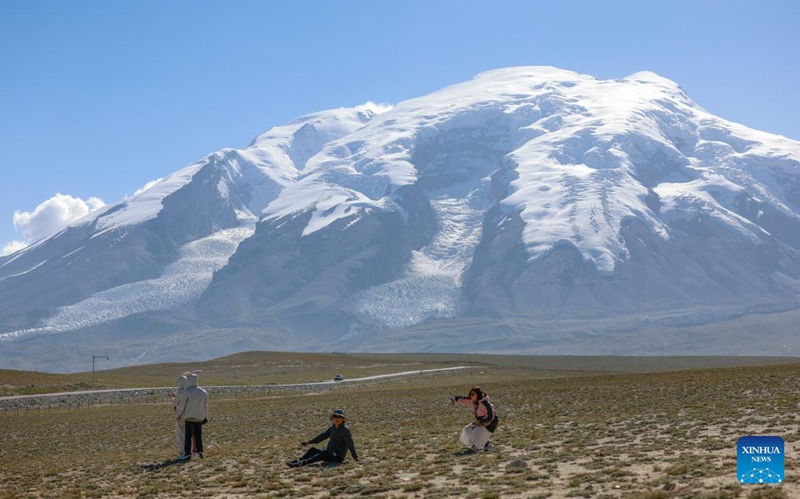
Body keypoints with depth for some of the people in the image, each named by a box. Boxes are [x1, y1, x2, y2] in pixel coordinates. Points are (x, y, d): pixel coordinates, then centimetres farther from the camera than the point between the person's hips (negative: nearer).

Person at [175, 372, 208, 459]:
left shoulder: (187, 392, -13)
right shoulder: (204, 392, 2)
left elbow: (181, 404, -8)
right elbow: (205, 406, 9)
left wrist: (179, 414, 7)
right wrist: (205, 417, 22)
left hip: (189, 417, -4)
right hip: (199, 417, 4)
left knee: (188, 436, 2)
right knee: (198, 435, 14)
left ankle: (188, 453, -1)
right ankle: (200, 451, 9)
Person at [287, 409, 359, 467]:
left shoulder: (345, 430, -11)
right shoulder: (332, 428, 12)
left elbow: (350, 444, -13)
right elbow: (323, 435, 17)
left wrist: (355, 457, -14)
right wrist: (309, 442, 15)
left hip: (338, 456, -9)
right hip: (329, 454, 9)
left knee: (325, 453, -35)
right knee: (313, 450, -5)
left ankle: (303, 463, -49)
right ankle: (298, 461, -25)